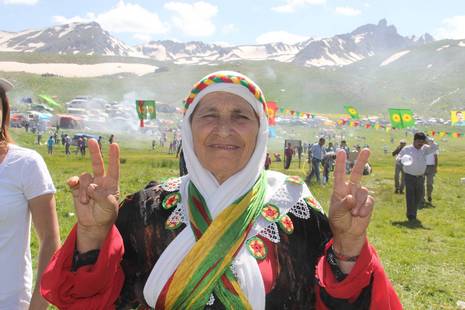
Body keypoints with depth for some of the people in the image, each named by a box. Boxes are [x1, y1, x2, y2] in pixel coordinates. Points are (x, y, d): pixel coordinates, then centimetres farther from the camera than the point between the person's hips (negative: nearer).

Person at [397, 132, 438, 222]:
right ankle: (411, 216, 0)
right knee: (410, 196, -5)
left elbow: (434, 148, -2)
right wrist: (402, 160, -22)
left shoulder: (424, 149, 6)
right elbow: (398, 158, 0)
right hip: (409, 177, -4)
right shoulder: (407, 149, -3)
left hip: (420, 177, 4)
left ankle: (414, 214, 26)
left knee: (419, 196, 10)